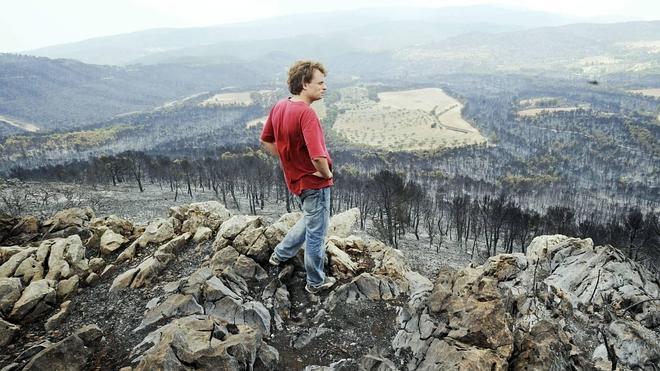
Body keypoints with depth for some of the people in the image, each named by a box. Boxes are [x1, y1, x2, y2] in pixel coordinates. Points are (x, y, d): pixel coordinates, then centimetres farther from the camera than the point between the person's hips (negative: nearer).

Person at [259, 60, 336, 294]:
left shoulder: (279, 107, -1)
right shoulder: (306, 113, -27)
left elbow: (266, 141, 10)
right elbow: (317, 156, -36)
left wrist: (287, 159, 11)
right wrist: (327, 173, -15)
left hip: (295, 177, 8)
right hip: (314, 182, -8)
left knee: (311, 220, 31)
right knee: (316, 233, 9)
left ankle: (281, 254, 42)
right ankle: (316, 282, 27)